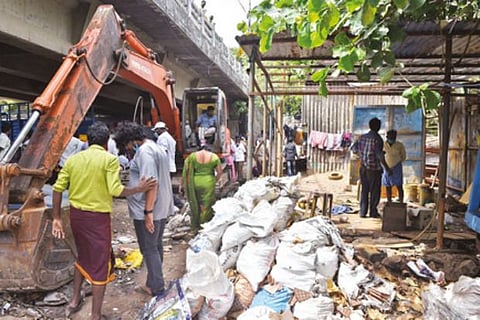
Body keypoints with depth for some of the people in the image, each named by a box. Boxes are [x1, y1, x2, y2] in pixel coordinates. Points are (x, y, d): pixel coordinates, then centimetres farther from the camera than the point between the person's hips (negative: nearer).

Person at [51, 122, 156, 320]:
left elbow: (58, 188, 3)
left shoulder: (73, 159, 5)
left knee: (83, 257, 27)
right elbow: (115, 190, -20)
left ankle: (75, 301, 41)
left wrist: (57, 218, 9)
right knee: (100, 265, 6)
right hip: (97, 217, -6)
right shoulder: (109, 159, -11)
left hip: (76, 214, 6)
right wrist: (139, 188, -5)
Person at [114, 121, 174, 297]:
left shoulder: (144, 151, -18)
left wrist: (148, 211, -24)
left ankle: (157, 290, 13)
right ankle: (155, 283, 33)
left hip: (147, 210, -10)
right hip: (162, 208, 10)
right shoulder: (158, 148, 14)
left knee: (149, 250, 2)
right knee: (156, 246, 19)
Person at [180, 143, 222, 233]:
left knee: (195, 205, 15)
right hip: (208, 183, -1)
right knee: (206, 206, 9)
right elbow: (219, 172, 4)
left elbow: (186, 171, 1)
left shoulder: (192, 156, 4)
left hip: (195, 183, 1)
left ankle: (195, 228, 26)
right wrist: (214, 181, 18)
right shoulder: (214, 156, 4)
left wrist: (182, 184, 8)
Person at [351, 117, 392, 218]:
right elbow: (379, 155, -21)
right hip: (374, 168, -5)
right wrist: (387, 168, -16)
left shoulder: (362, 137, 5)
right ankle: (373, 212, 11)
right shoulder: (377, 139, -14)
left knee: (364, 190, 10)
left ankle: (363, 212, 10)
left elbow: (354, 149, 12)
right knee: (375, 191, 6)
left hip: (363, 167, 6)